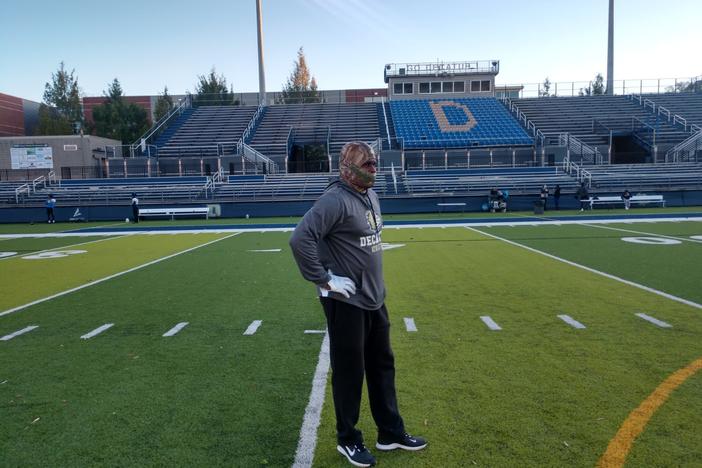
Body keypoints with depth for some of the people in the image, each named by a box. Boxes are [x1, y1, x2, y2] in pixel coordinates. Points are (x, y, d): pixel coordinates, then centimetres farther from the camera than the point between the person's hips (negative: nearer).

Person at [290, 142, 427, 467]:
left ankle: (391, 433, 35)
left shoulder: (371, 196, 10)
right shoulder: (335, 200, -19)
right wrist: (324, 280, -23)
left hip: (374, 299, 9)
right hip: (346, 303, -9)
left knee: (382, 366, 18)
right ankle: (348, 440, 27)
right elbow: (300, 239, -28)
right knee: (349, 371, 6)